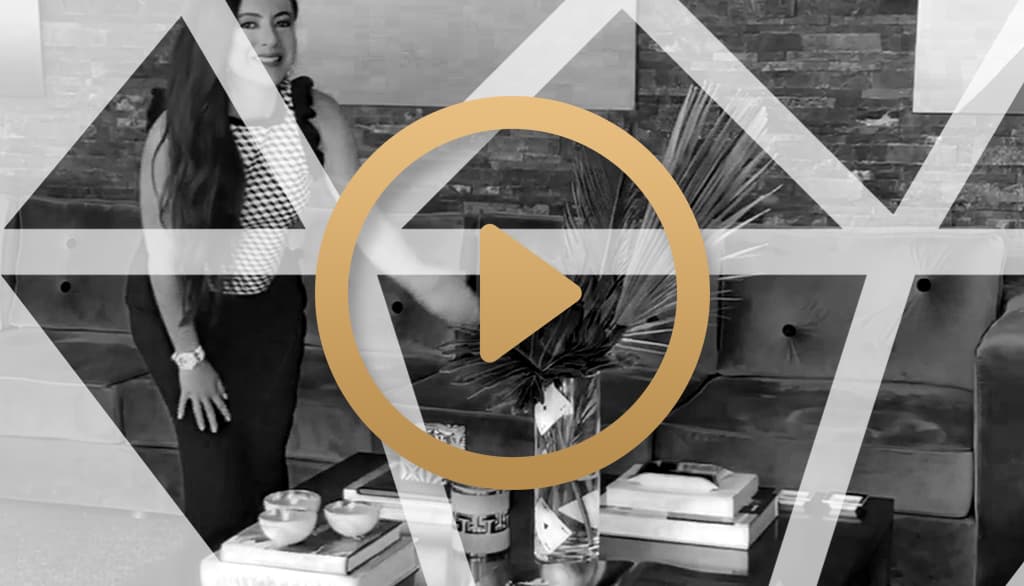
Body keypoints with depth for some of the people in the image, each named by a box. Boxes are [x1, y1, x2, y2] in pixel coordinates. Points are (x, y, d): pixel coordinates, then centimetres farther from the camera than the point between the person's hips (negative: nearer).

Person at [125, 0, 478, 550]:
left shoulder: (318, 115, -17)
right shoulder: (178, 126, -26)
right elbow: (163, 247, -18)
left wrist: (427, 284, -30)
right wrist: (189, 357, -13)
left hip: (270, 306, 3)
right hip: (179, 308, -3)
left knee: (267, 457, 8)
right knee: (219, 468, -2)